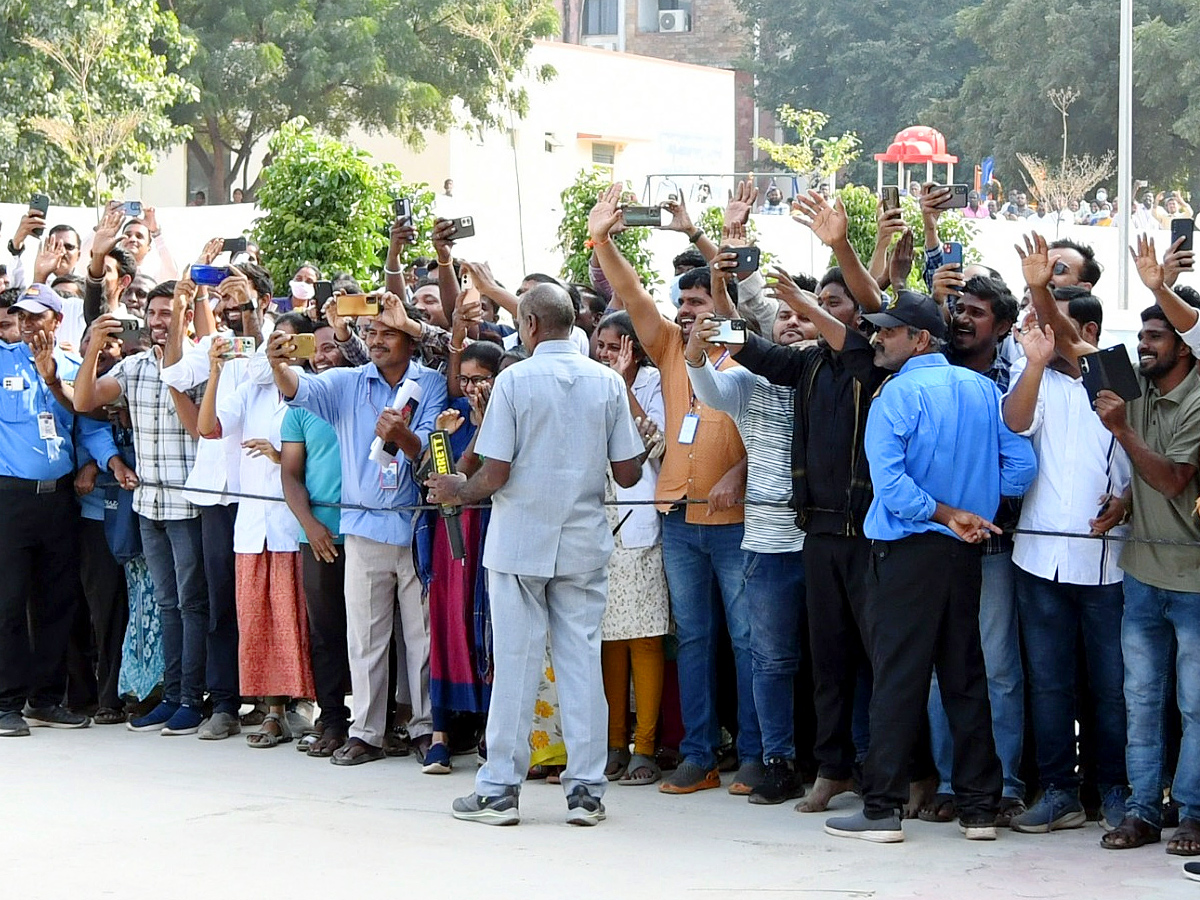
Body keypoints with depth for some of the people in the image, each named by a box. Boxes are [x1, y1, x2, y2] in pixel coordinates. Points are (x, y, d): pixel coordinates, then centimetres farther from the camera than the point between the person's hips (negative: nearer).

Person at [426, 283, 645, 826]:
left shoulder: (514, 381, -9)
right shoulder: (607, 383, 1)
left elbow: (495, 475, -11)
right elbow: (628, 474, 1)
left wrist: (456, 492, 8)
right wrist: (643, 450, 23)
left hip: (520, 542, -3)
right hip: (583, 545, 3)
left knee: (515, 664, 2)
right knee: (582, 660, 6)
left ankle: (499, 790, 7)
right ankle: (586, 790, 6)